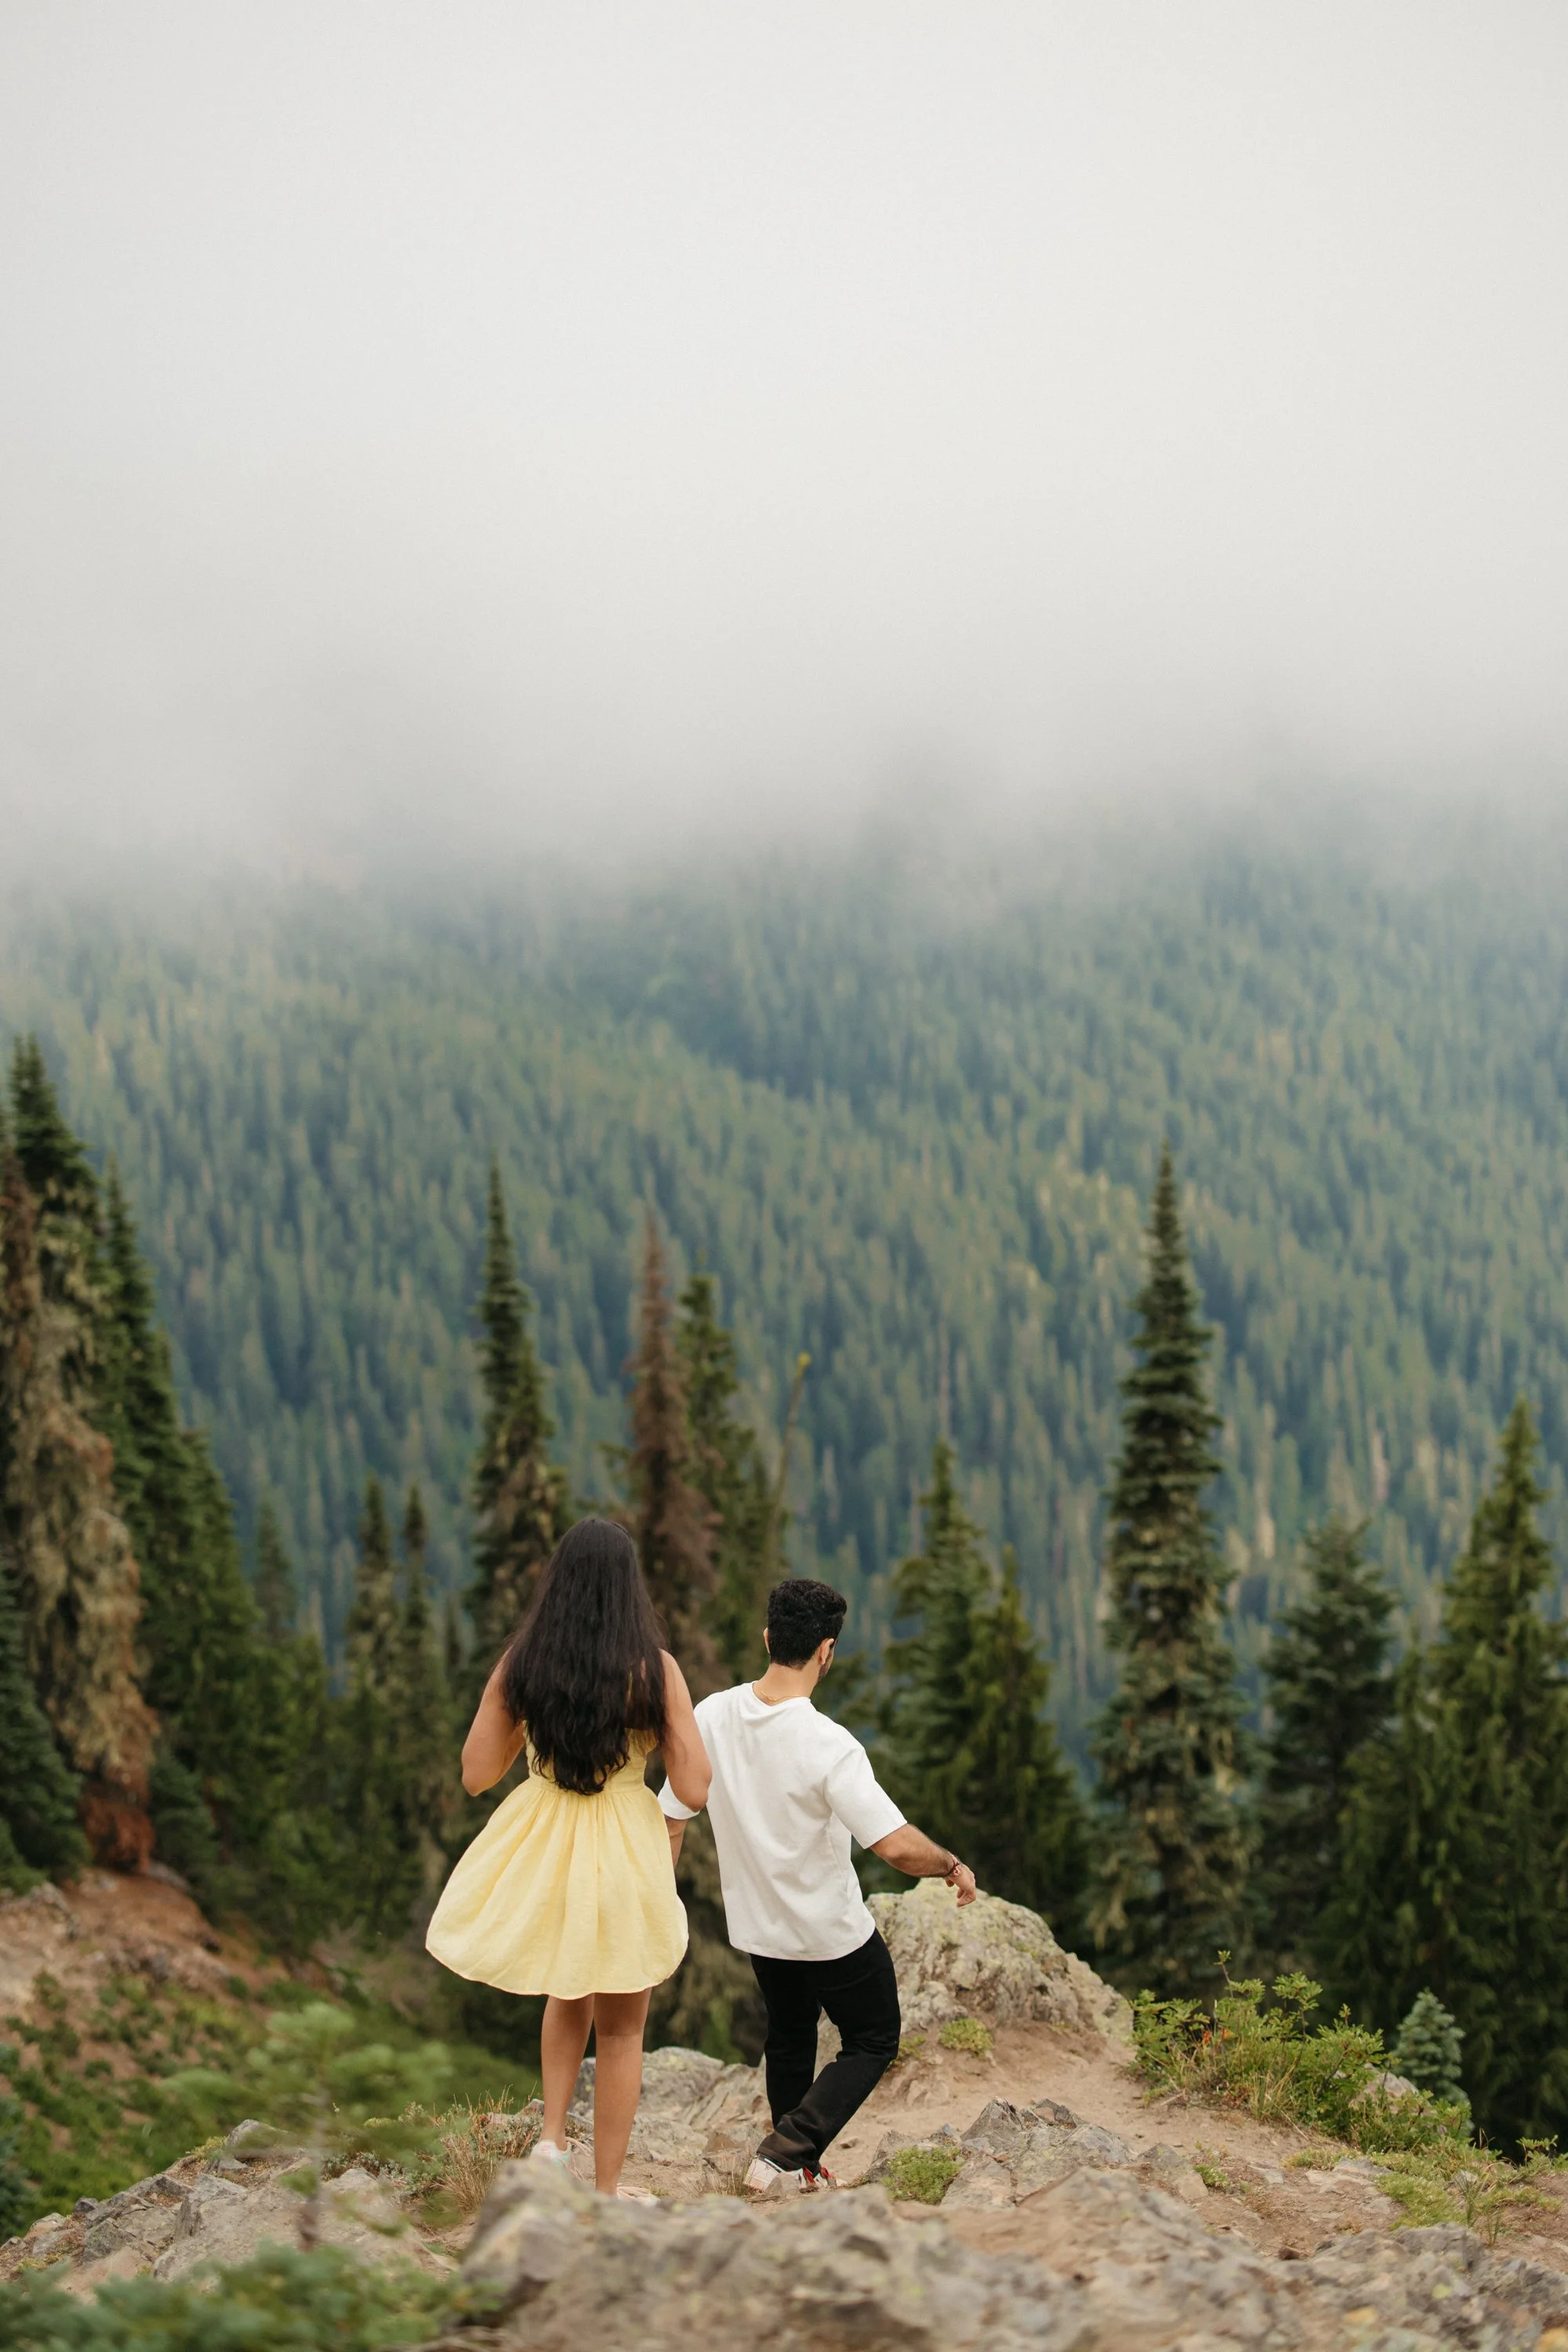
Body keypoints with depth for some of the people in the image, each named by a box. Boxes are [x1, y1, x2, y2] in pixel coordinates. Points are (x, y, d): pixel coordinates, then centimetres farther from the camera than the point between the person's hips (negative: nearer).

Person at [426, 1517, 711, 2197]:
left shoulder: (519, 1666, -7)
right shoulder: (654, 1671, -14)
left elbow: (476, 1775, -1)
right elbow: (694, 1789, -13)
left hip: (537, 1851, 3)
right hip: (621, 1858, -3)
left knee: (568, 1994, 32)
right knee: (620, 2029, 16)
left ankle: (552, 2134, 19)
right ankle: (607, 2188, 21)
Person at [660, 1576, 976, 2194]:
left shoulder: (713, 1716, -13)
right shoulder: (826, 1744, -30)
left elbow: (671, 1820, -5)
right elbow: (896, 1845, -34)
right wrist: (953, 1867, -14)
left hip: (756, 1923, 6)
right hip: (833, 1934, -6)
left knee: (789, 2037, 28)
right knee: (873, 2043, 15)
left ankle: (799, 2168, 37)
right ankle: (785, 2155, 1)